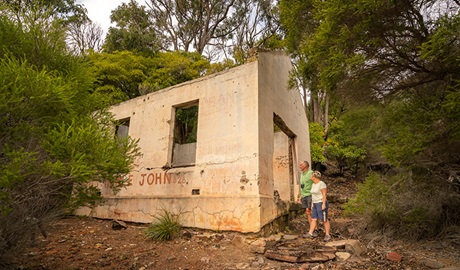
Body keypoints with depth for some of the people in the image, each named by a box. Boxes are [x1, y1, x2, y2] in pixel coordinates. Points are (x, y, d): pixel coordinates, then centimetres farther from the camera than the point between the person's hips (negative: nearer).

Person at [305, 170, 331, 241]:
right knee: (314, 219, 3)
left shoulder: (322, 184, -15)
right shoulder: (314, 184, 12)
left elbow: (324, 195, -18)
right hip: (316, 204, 8)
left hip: (321, 204, -8)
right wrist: (312, 204, 16)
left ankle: (327, 235, 9)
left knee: (325, 220, -1)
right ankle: (310, 233, 2)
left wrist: (323, 204, -22)